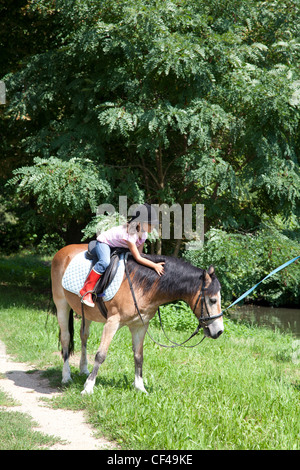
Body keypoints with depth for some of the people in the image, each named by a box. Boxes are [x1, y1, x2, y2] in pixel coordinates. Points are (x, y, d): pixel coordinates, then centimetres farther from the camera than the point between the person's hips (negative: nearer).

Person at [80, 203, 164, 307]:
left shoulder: (144, 234, -11)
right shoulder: (129, 234, -37)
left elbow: (139, 253, -3)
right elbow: (137, 258, -35)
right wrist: (155, 266, -40)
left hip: (118, 247, 10)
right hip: (104, 242, -10)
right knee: (105, 262, -36)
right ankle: (86, 291, -32)